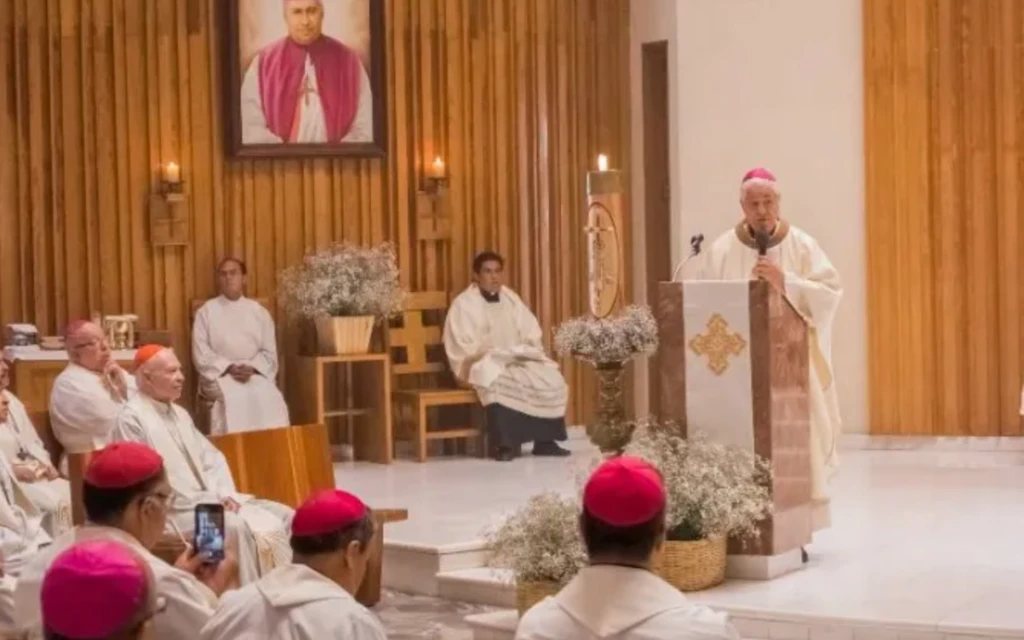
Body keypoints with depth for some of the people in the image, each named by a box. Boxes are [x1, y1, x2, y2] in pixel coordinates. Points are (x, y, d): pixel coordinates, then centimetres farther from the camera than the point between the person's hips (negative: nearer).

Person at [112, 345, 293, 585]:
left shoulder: (179, 413, 18)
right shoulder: (132, 419, -10)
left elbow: (211, 457, 18)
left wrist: (225, 493, -3)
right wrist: (207, 501, -17)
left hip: (209, 500, 9)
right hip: (176, 510, -9)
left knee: (282, 516, -3)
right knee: (239, 527, -32)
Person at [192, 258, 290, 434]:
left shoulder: (259, 312, 14)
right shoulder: (206, 312, 7)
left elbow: (269, 353, 8)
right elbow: (201, 355, -1)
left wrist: (252, 368, -12)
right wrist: (229, 368, -15)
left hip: (255, 375, 2)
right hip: (220, 375, -2)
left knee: (270, 398, -29)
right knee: (233, 398, -34)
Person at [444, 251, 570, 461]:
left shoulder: (511, 299, 12)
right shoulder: (463, 304, -6)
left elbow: (532, 336, 10)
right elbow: (463, 348, -13)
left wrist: (518, 352, -10)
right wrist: (495, 354, -19)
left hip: (518, 361, 6)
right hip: (484, 364, -6)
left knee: (551, 380, -18)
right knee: (498, 383, -39)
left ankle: (545, 441, -11)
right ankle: (505, 444, -32)